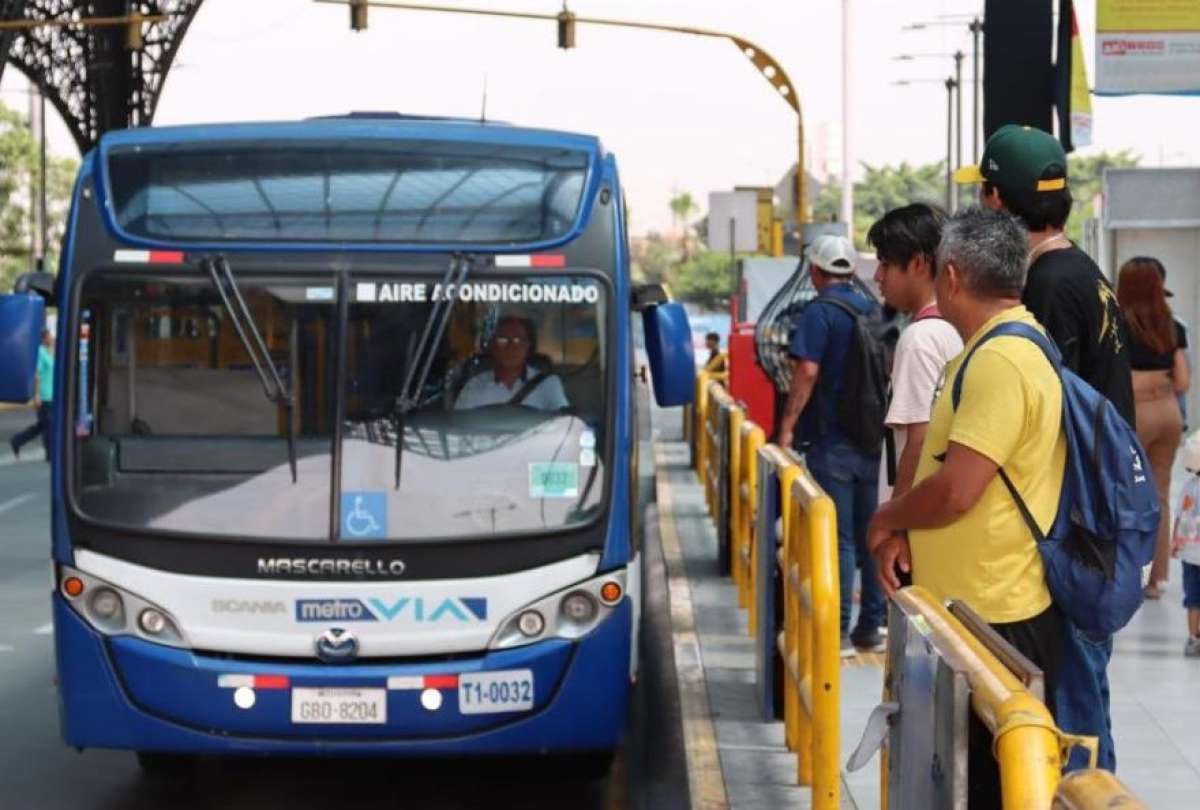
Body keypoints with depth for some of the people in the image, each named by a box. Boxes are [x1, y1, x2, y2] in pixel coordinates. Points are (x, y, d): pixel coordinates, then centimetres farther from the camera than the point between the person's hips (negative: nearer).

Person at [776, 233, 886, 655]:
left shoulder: (820, 312, -10)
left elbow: (807, 371, -20)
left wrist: (787, 427, -14)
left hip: (832, 442, -6)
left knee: (837, 539, -2)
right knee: (872, 537, 10)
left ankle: (838, 631, -1)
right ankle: (872, 627, 14)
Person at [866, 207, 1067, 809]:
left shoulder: (1001, 362, -20)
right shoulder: (987, 352, 14)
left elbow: (956, 489, -25)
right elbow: (944, 462, 19)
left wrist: (886, 519, -6)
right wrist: (903, 530, 3)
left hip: (994, 618, -10)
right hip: (972, 606, 10)